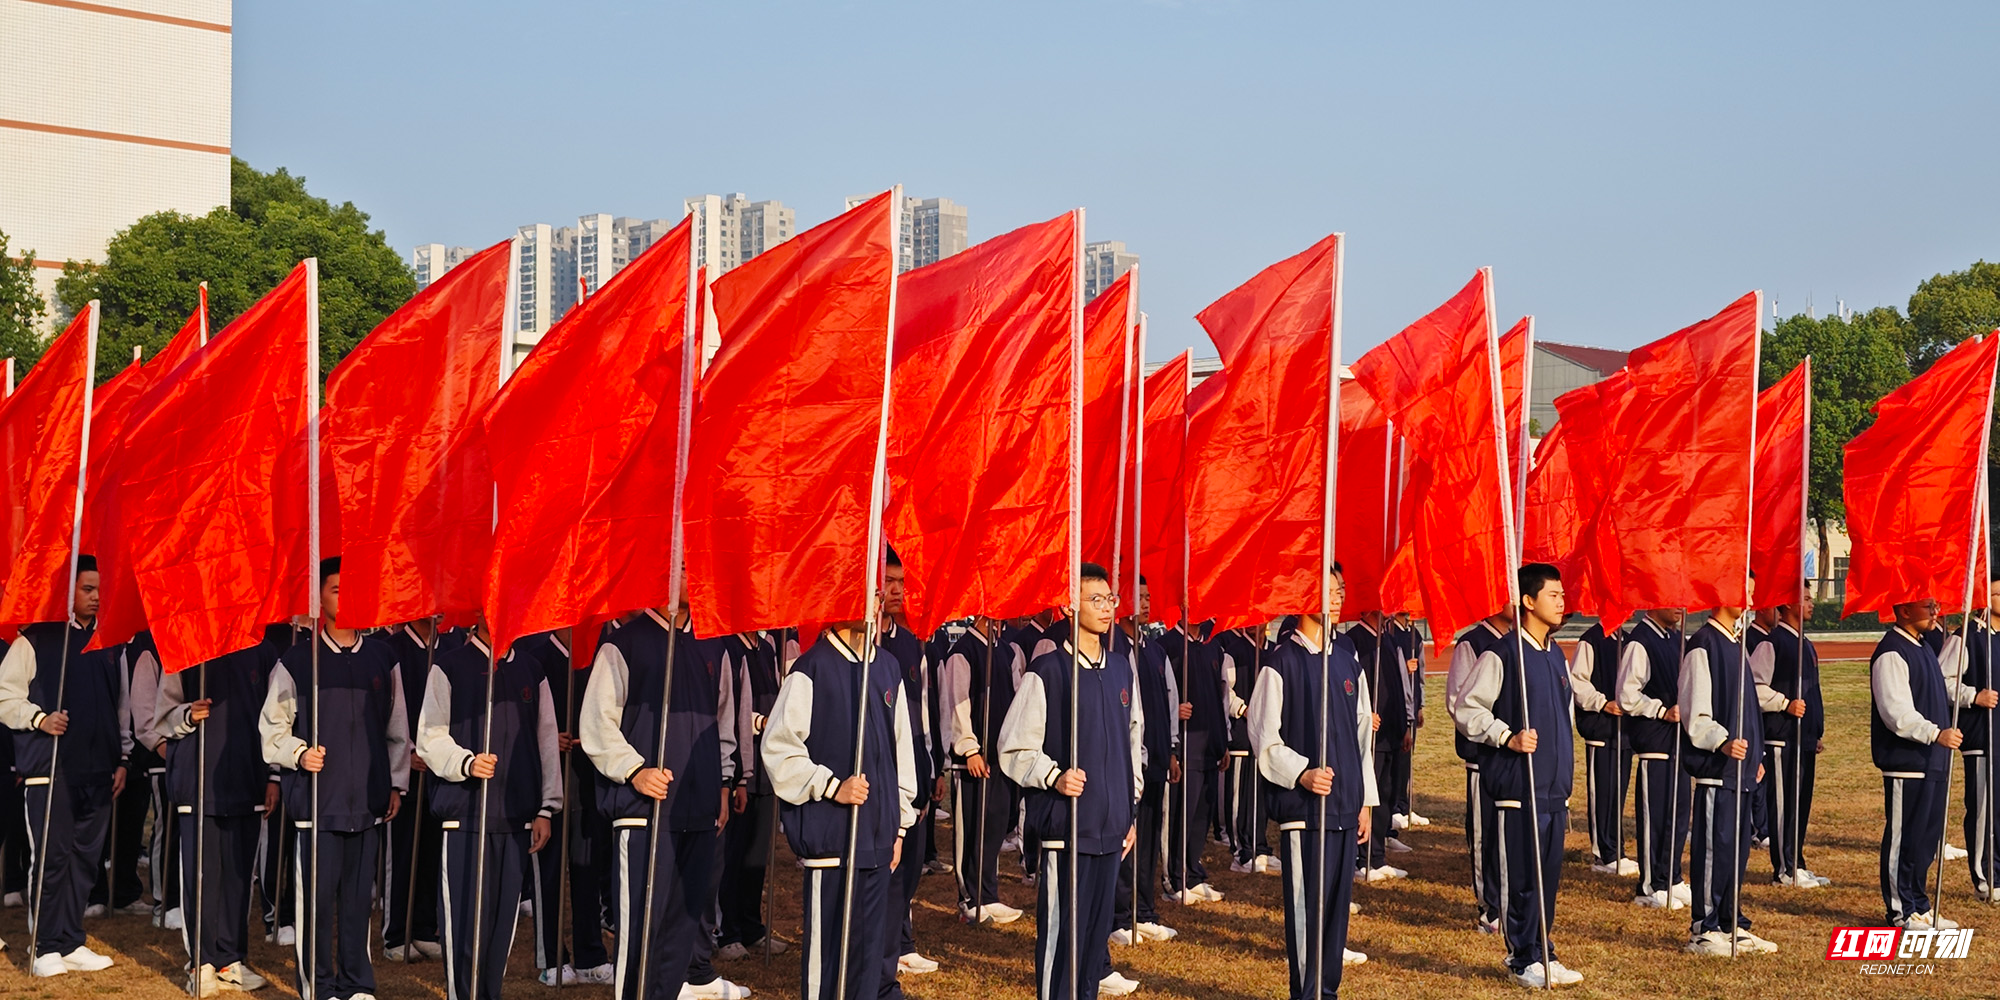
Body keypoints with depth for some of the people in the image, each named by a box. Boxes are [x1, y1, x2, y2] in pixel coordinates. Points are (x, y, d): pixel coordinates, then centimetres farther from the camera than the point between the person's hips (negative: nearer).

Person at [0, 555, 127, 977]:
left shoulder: (110, 644, 13)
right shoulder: (36, 639, -1)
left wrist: (122, 757, 15)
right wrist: (39, 719, -17)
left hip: (97, 767, 5)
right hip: (48, 766, -5)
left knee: (85, 857, 7)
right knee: (51, 855, -4)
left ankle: (72, 943, 16)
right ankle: (47, 947, 5)